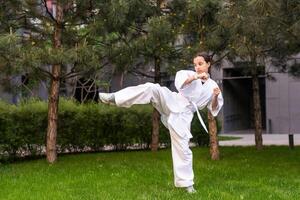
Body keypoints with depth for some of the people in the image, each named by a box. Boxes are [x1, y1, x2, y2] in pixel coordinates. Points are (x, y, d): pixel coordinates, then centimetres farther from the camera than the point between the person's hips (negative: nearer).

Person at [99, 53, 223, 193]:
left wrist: (216, 97, -8)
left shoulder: (212, 86, 12)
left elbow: (214, 109, 11)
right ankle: (114, 98, -27)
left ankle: (186, 183, 11)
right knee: (152, 88, -26)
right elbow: (179, 82, -9)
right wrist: (196, 77, -18)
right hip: (172, 102, 1)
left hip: (182, 115, 0)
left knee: (182, 147, -5)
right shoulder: (190, 74, 11)